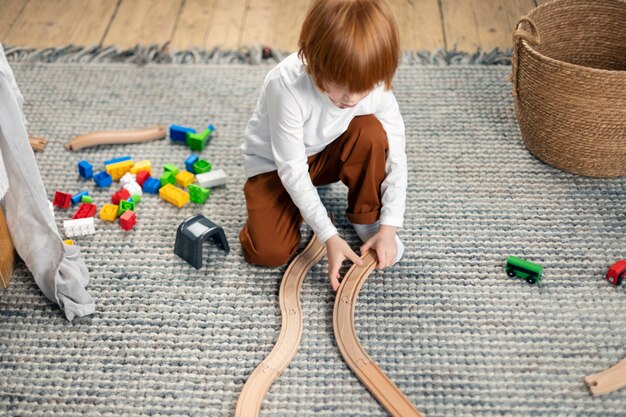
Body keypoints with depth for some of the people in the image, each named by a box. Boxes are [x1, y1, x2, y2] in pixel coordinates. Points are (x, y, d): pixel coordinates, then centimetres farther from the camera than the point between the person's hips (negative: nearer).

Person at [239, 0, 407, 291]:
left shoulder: (375, 87, -25)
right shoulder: (287, 86, -37)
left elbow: (395, 157, -18)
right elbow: (292, 169, -31)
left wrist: (388, 226, -25)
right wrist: (329, 236, -32)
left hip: (326, 154, 3)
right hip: (275, 163, -3)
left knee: (371, 130, -28)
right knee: (269, 252, -20)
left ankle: (366, 217, -5)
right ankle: (305, 202, 11)